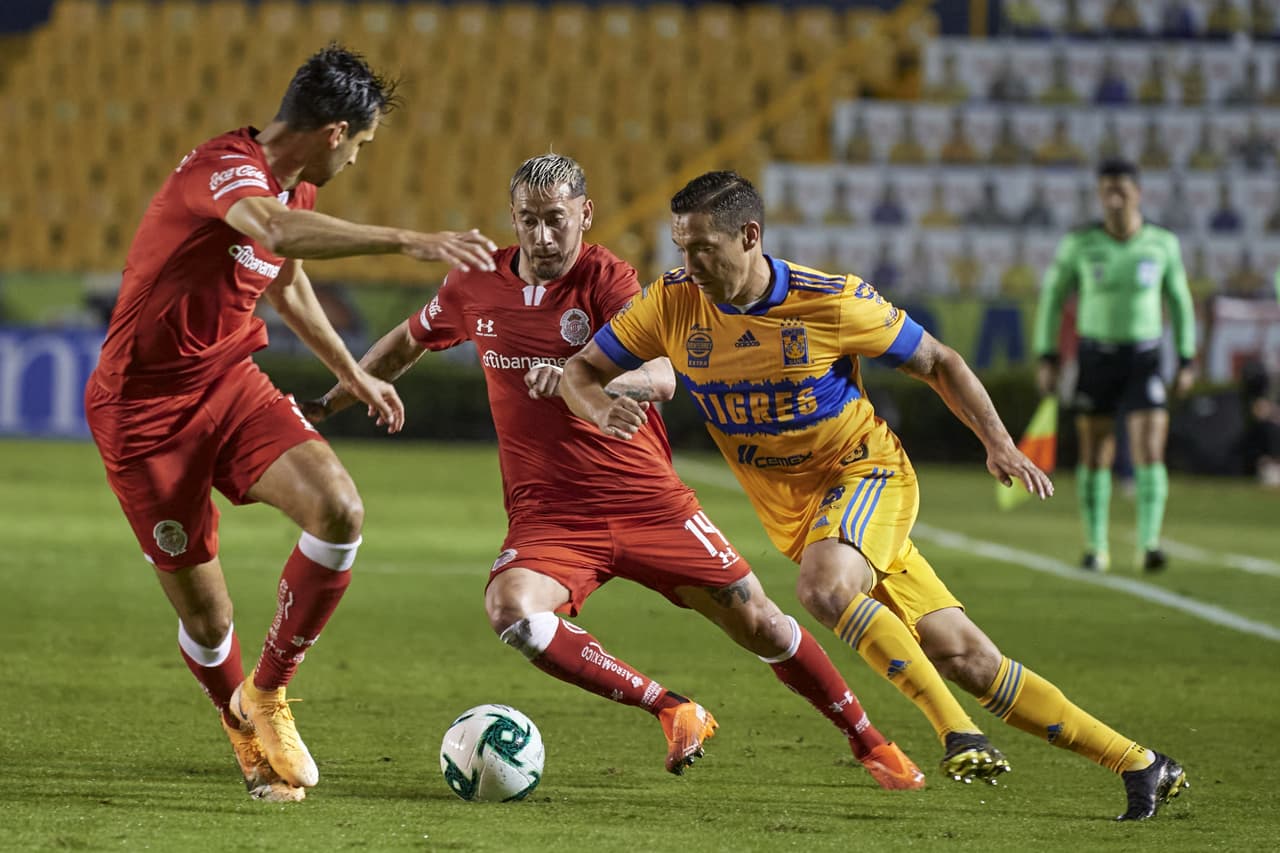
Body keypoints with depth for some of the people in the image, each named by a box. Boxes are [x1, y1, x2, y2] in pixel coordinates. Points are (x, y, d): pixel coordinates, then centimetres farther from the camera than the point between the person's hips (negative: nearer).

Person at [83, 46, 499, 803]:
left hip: (231, 383, 7)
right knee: (203, 611, -2)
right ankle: (246, 735, 29)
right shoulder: (225, 169, -22)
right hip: (145, 406, -7)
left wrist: (354, 376, 39)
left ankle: (268, 693, 0)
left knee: (340, 511, -19)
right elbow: (277, 230, -46)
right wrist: (409, 242, -54)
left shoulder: (294, 188, 7)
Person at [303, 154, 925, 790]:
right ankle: (674, 713, -18)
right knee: (511, 611, -30)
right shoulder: (475, 288, 2)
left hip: (647, 501, -2)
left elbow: (660, 378, -24)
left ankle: (868, 742, 22)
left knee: (756, 623, -2)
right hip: (547, 515, 2)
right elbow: (407, 343, 23)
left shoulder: (606, 281, -9)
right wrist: (324, 406, 25)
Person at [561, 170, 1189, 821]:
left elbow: (937, 362, -3)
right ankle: (1140, 766, 3)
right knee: (963, 659, -3)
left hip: (868, 471, -4)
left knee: (822, 587, -36)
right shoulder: (673, 305, -9)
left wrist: (998, 443, -14)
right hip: (795, 514, 4)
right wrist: (601, 410, -25)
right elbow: (579, 372, -2)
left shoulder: (833, 303, -17)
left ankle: (957, 732, -24)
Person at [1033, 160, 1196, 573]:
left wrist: (1186, 361, 7)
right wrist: (1047, 358, -2)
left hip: (1144, 360, 0)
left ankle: (1149, 544, -16)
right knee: (1095, 457, 4)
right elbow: (1052, 296, 3)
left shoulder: (1163, 243, -2)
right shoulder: (1080, 244, -6)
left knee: (1150, 454, -14)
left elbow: (1179, 301, 9)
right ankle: (1096, 547, 16)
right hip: (1096, 356, 0)